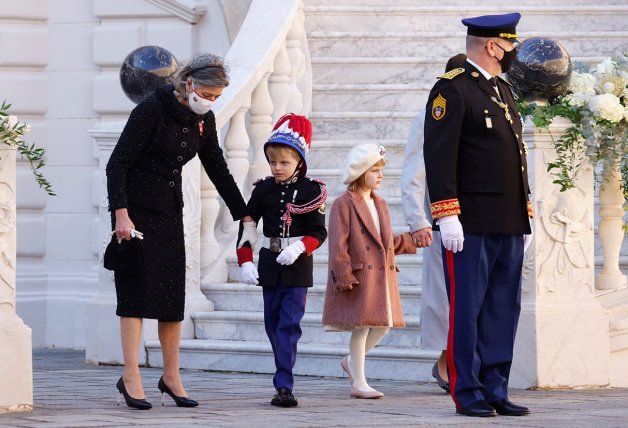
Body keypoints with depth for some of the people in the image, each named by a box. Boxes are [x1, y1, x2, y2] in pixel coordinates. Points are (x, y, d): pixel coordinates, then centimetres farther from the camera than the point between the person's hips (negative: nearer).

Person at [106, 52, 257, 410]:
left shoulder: (203, 119, 4)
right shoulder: (152, 109, -16)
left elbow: (218, 170, 13)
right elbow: (117, 164, -17)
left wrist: (245, 217, 11)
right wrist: (121, 215, -24)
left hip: (170, 211, 6)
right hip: (136, 208, -6)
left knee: (173, 295, 5)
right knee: (137, 290, -8)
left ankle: (172, 376, 12)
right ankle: (131, 377, -7)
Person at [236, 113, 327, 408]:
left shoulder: (311, 190, -6)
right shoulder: (263, 190, 3)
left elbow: (318, 232, -7)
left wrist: (298, 248, -25)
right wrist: (245, 263, -4)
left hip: (297, 265, -4)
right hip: (270, 264, 4)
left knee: (289, 325, -10)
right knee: (273, 325, 9)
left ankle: (283, 387, -16)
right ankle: (284, 378, 22)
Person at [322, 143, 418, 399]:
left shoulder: (380, 205, 17)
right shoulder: (344, 205, -7)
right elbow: (338, 244, -12)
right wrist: (343, 275, -18)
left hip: (381, 277, 8)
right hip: (359, 277, -7)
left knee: (382, 326, 6)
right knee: (361, 327, -6)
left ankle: (352, 362, 29)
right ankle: (358, 383, 0)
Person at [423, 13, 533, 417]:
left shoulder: (503, 90, 19)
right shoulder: (452, 89, -8)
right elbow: (439, 156, -14)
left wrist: (526, 212, 19)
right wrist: (447, 216, -19)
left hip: (509, 227, 8)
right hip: (471, 226, -8)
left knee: (504, 309, 8)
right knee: (467, 309, -2)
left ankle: (495, 390, 13)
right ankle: (468, 394, 2)